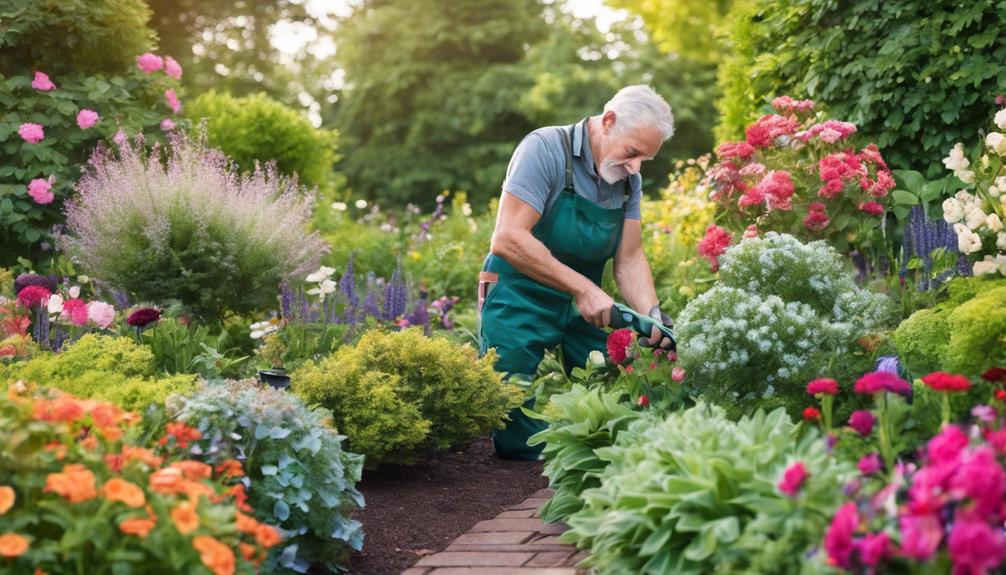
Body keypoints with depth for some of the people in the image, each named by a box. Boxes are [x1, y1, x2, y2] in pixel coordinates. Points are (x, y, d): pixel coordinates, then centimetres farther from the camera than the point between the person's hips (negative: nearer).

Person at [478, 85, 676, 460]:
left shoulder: (630, 180, 4)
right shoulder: (546, 149, -18)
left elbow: (629, 258, 2)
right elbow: (507, 239, -26)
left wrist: (652, 315, -17)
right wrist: (583, 288, -28)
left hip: (581, 304, 6)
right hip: (521, 300, -6)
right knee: (524, 445, -7)